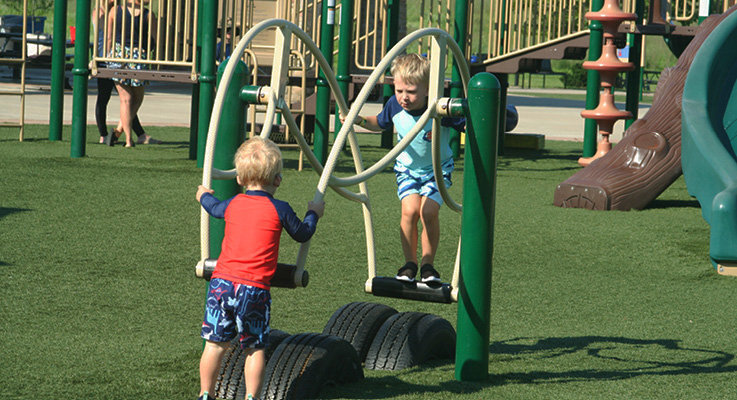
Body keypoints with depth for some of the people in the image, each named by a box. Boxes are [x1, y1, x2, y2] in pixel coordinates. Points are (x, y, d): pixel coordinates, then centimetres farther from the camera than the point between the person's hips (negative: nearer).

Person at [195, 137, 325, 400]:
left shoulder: (232, 205, 10)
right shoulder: (279, 210, -1)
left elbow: (213, 207, 34)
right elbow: (302, 235, 13)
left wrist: (204, 196, 57)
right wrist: (313, 214, 33)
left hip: (222, 282, 3)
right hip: (254, 289, -3)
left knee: (215, 343, 9)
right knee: (255, 347, 7)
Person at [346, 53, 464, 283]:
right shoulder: (395, 105, -15)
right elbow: (380, 123, 7)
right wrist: (360, 121, -10)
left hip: (437, 169, -2)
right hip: (407, 168, 2)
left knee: (429, 211, -20)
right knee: (410, 210, -18)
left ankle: (428, 265, 0)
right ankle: (410, 263, 2)